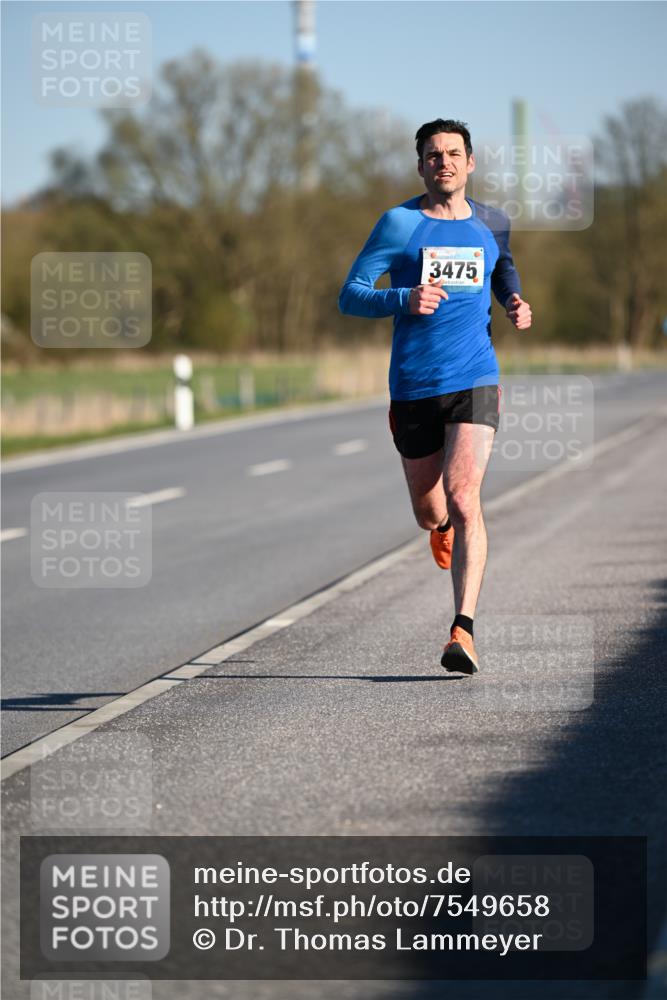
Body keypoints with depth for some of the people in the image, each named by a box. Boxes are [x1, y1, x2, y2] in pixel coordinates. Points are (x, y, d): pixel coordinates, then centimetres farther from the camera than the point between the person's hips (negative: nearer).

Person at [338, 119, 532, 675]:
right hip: (413, 388, 0)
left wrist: (516, 305, 9)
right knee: (428, 512, 12)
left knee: (463, 501, -18)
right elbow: (350, 297, -2)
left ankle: (464, 629, -21)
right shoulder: (399, 223, 0)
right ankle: (443, 526, 52)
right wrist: (404, 300, -20)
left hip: (475, 383, 0)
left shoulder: (492, 223, 9)